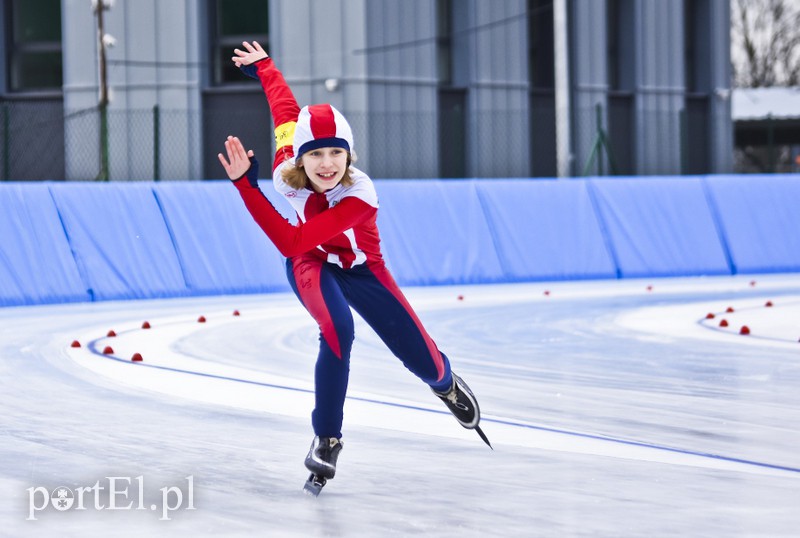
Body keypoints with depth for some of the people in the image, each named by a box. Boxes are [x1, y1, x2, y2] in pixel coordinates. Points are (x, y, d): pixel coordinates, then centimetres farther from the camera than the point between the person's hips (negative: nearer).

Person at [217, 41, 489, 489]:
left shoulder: (360, 195, -39)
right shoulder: (286, 171, -28)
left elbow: (291, 241, -45)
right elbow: (285, 105, -8)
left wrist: (247, 185, -50)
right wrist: (262, 64, 8)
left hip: (360, 267, -1)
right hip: (312, 263, 1)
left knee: (422, 359, -2)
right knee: (338, 331, -33)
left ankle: (446, 383, 39)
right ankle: (327, 439, -18)